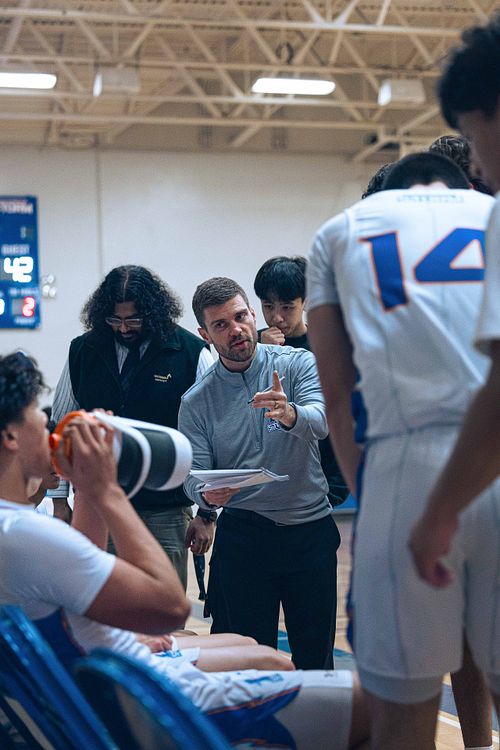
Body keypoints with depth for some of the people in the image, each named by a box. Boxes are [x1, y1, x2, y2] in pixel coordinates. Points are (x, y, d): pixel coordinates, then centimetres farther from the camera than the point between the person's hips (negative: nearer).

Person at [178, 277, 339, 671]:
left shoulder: (298, 363, -2)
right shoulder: (196, 401, 2)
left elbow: (320, 421, -19)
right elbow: (195, 475, -2)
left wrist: (289, 414, -42)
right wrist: (208, 494, -26)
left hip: (312, 529, 0)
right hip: (244, 533, 0)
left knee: (315, 653, 8)